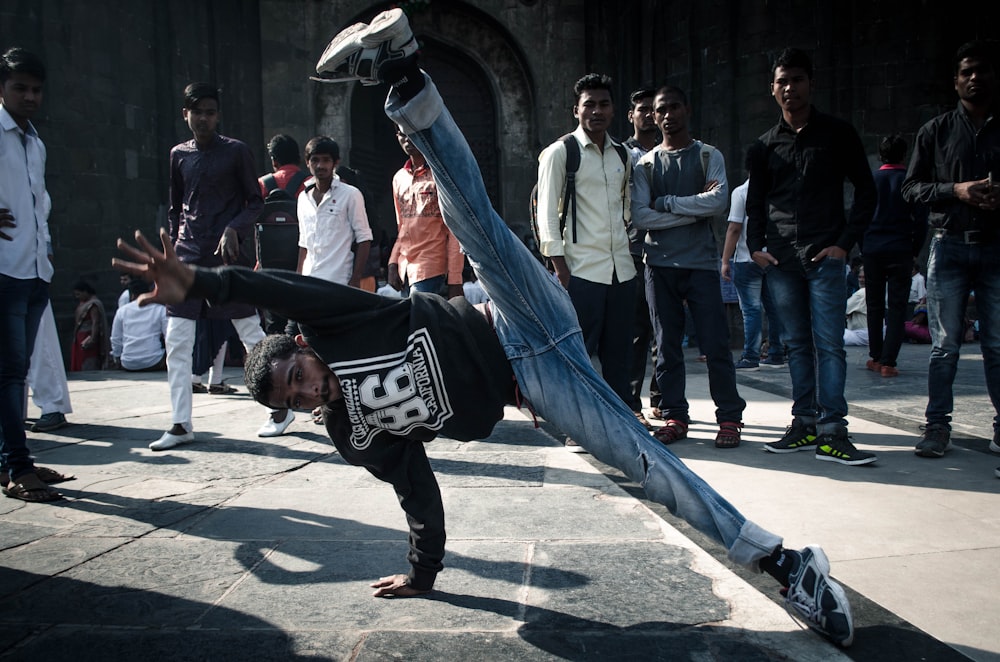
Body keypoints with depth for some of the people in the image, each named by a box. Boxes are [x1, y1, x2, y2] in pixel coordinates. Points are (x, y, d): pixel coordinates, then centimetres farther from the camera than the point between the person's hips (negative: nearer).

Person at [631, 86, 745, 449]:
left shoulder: (708, 156, 7)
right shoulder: (645, 164, 10)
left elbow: (718, 200, -11)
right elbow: (640, 217, -3)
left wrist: (666, 203, -7)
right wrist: (695, 209, -8)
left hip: (701, 262, -2)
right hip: (660, 265, 2)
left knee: (715, 344, -3)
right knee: (667, 346, 4)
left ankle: (730, 418, 6)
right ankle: (674, 417, 14)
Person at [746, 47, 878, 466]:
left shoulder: (837, 134, 6)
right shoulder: (765, 146, 14)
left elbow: (866, 191, 6)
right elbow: (755, 203, 18)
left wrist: (846, 243, -4)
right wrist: (755, 246, 3)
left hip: (825, 258, -3)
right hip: (779, 260, 3)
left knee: (829, 343, -7)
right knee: (797, 345, 6)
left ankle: (831, 433, -6)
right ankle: (805, 425, 12)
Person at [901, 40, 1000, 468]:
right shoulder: (936, 131, 10)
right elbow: (911, 188, 6)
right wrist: (957, 190, -11)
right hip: (950, 247, 0)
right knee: (945, 344, 1)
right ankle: (937, 426, 7)